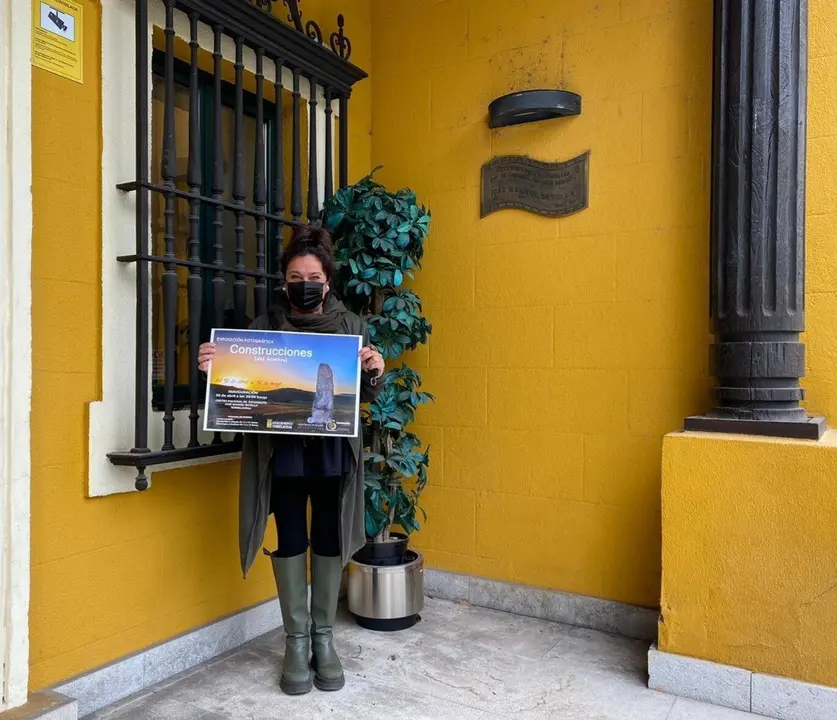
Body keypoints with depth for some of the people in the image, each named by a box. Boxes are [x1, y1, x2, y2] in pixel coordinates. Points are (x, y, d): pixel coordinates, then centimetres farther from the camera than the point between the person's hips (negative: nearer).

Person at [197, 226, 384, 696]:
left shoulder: (351, 325, 4)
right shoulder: (266, 325, 3)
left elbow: (366, 395, 6)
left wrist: (375, 372, -16)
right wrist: (215, 367, -18)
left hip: (333, 456, 1)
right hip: (283, 455, 0)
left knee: (329, 542, 8)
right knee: (291, 543, 7)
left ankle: (324, 639, 25)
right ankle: (296, 642, 23)